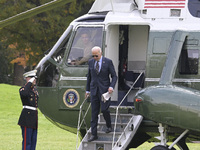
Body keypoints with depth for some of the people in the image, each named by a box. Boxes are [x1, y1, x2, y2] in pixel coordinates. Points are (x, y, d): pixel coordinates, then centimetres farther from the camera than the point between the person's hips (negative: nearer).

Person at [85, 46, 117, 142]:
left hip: (104, 90, -4)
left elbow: (114, 76, -3)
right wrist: (87, 90, 15)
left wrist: (111, 86, -19)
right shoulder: (91, 62, 5)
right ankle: (94, 134, 3)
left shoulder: (108, 62, -7)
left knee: (104, 109, -9)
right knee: (94, 112, 1)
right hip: (94, 90, 4)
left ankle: (109, 126, 21)